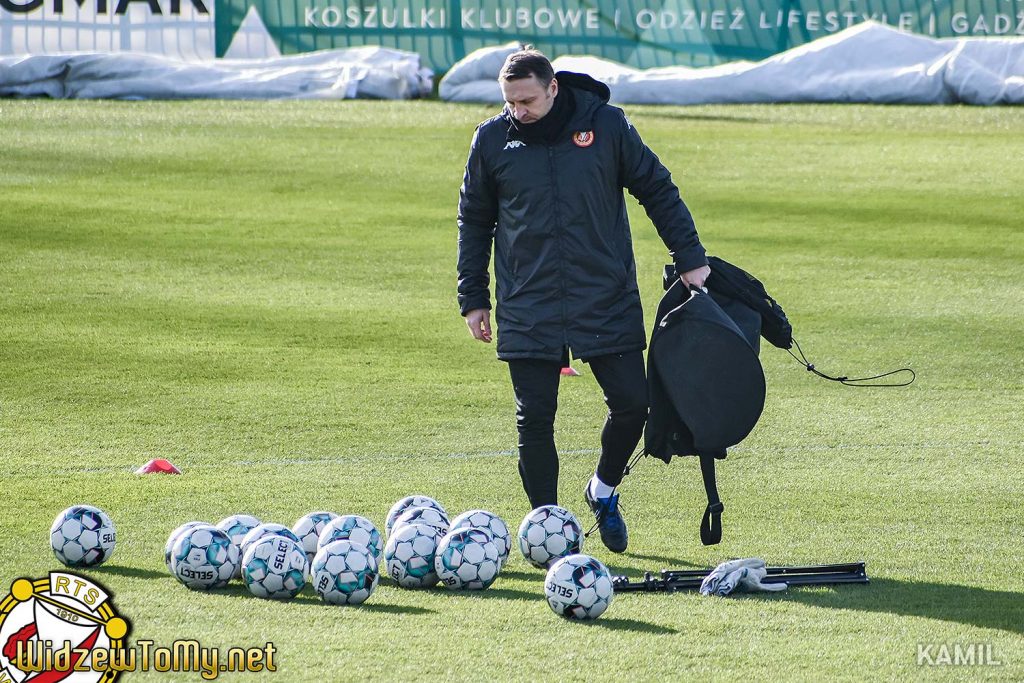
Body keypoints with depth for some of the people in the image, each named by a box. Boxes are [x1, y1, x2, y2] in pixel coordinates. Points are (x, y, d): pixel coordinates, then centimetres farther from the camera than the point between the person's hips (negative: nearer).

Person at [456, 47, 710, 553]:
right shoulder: (492, 139, 1)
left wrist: (690, 259, 2)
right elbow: (474, 221, 11)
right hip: (528, 309, 0)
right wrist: (473, 298, 10)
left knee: (632, 403, -2)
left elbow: (657, 190, 5)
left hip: (608, 300, 0)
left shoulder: (606, 125, -3)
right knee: (534, 419, -2)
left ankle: (604, 489, 25)